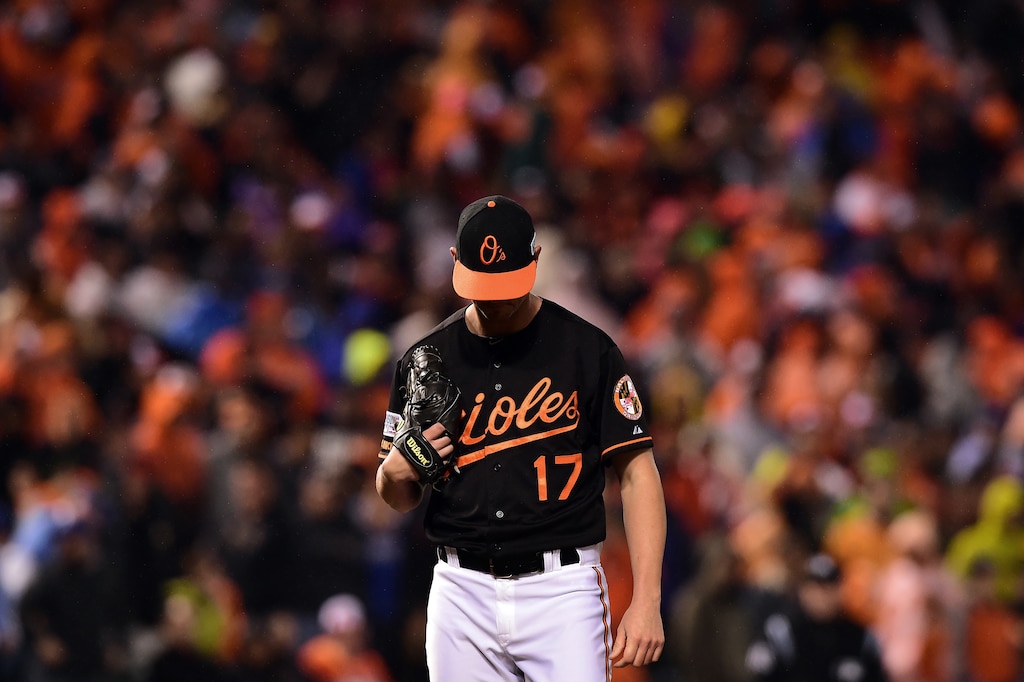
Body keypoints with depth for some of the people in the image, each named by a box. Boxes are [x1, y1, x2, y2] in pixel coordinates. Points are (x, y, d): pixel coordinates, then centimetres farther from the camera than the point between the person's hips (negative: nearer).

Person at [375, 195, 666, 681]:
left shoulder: (587, 349, -2)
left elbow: (637, 474, -3)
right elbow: (399, 498, 16)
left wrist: (646, 601, -12)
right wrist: (397, 470, -10)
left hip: (562, 589, -3)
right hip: (463, 595, 3)